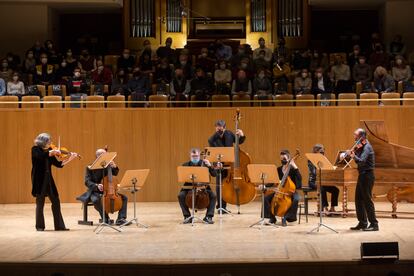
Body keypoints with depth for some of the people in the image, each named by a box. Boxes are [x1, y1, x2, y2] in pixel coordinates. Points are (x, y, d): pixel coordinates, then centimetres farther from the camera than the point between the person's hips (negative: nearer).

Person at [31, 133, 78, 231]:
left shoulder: (49, 151, 10)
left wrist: (70, 158, 1)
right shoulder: (35, 149, -5)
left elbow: (58, 164, 9)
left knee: (56, 201, 4)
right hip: (39, 179, -6)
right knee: (40, 203, -2)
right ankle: (40, 226, 11)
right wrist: (52, 152, -26)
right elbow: (40, 156, -28)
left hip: (48, 179, 6)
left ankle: (59, 226, 10)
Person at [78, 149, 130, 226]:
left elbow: (115, 173, 16)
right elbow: (87, 182, -12)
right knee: (96, 200, -39)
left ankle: (120, 219, -14)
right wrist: (96, 186, -32)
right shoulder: (90, 167, -7)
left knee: (124, 197, -11)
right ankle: (106, 218, -20)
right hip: (95, 191, -5)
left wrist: (114, 167, -8)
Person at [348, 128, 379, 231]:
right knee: (359, 199, 11)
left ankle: (374, 224, -4)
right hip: (362, 175, 10)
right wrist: (352, 153, -5)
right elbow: (358, 159, 11)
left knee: (367, 200, -8)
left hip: (367, 175, -10)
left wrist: (353, 156, -43)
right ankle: (362, 223, 17)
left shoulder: (366, 147, -16)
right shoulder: (361, 146, 13)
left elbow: (361, 161, -29)